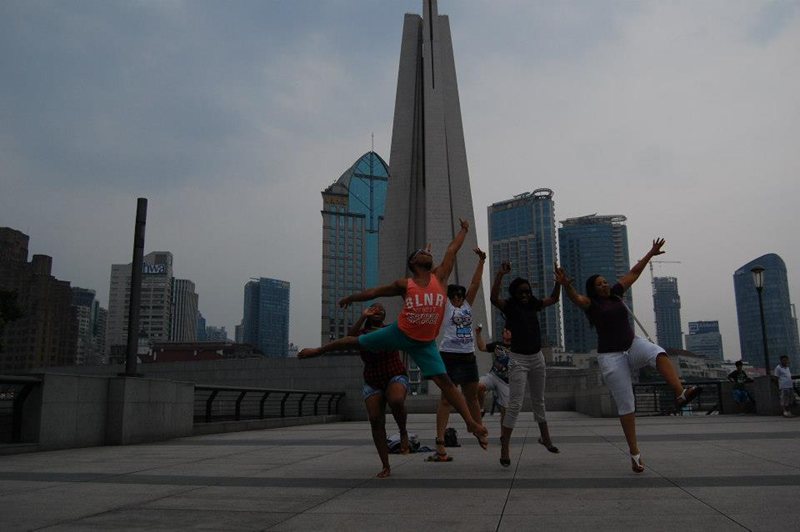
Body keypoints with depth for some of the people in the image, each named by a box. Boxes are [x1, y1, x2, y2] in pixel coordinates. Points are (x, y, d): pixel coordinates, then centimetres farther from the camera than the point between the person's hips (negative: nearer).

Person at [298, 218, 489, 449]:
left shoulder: (439, 276, -3)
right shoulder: (405, 284, -7)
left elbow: (452, 249, 6)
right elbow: (374, 291, 5)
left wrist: (463, 230, 17)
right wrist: (350, 298, 15)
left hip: (425, 343, 1)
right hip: (399, 333, 0)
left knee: (444, 381, -8)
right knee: (357, 341, 10)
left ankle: (471, 422, -5)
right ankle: (319, 349, 36)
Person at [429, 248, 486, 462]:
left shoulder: (467, 305, 15)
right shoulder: (445, 306, 1)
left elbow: (475, 283, 13)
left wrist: (481, 261, 10)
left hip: (468, 356, 6)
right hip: (450, 355, -6)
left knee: (472, 397, 16)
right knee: (446, 398, -8)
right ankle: (440, 443, -10)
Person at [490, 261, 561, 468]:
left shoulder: (533, 305, 7)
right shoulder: (509, 306, -9)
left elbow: (553, 298, 19)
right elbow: (494, 297, -29)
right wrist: (501, 273, -36)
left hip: (537, 357, 6)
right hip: (518, 359, -6)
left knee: (539, 401, 21)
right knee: (515, 404, -12)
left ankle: (545, 438, 38)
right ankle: (504, 447, -9)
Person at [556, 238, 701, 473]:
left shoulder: (615, 294, 9)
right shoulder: (591, 303, -6)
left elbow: (633, 273, 17)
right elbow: (575, 298, -28)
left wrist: (651, 254, 19)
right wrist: (566, 285, -48)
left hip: (633, 346, 4)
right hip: (611, 357, -4)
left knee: (658, 352, -31)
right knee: (626, 405, -4)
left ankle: (680, 393, -45)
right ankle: (635, 453, 4)